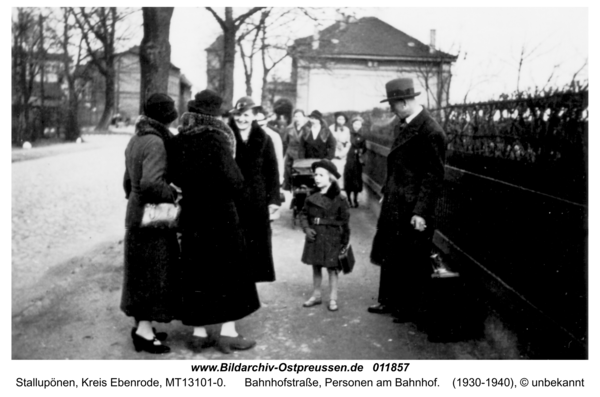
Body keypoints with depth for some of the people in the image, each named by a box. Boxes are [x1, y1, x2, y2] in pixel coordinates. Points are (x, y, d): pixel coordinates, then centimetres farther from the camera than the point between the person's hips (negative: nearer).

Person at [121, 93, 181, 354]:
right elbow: (150, 183, -30)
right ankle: (144, 330, 7)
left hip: (136, 214, 9)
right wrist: (173, 194, -16)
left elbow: (128, 180, 19)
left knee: (143, 271, 16)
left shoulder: (136, 140, 11)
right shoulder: (155, 142, -19)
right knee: (154, 272, 0)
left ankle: (142, 324, 26)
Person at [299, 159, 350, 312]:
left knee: (332, 268, 4)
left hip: (331, 239, -4)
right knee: (316, 267, 14)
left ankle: (333, 299, 16)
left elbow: (344, 222, -5)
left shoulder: (338, 200, -9)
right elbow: (303, 214, 12)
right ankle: (316, 295, 28)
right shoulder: (311, 198, 3)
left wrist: (345, 241, -4)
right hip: (314, 237, 4)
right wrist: (306, 228, -5)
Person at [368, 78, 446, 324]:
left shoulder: (431, 131, -18)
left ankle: (411, 310, 21)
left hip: (412, 209, -8)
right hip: (393, 205, 9)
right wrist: (386, 192, 14)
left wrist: (421, 212, -21)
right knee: (389, 255, 17)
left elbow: (433, 176, -19)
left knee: (411, 262, 6)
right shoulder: (402, 126, 9)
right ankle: (389, 301, 32)